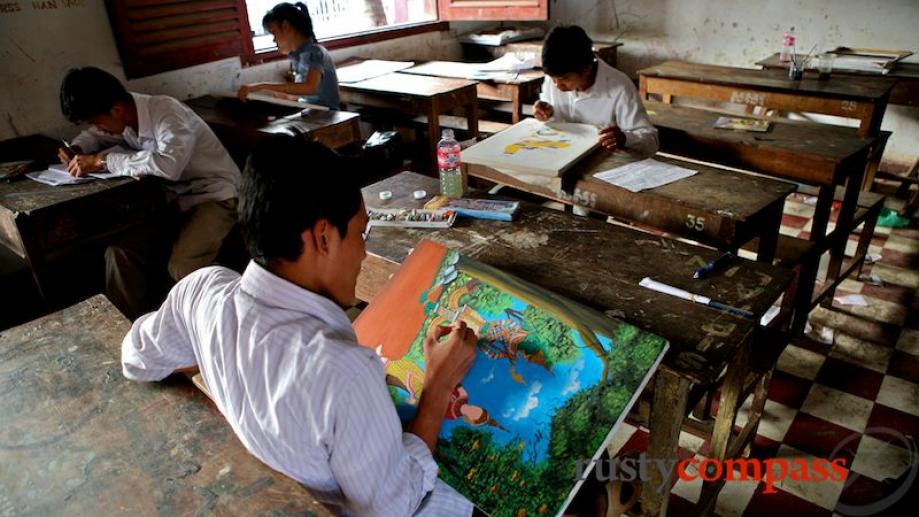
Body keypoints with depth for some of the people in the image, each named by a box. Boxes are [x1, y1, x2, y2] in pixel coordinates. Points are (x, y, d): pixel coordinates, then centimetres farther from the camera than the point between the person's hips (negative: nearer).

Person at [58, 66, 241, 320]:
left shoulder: (167, 113, -24)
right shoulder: (125, 118, 0)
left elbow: (168, 164, -43)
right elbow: (96, 135, 24)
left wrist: (102, 161, -32)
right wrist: (75, 149, 1)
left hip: (215, 195, -8)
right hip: (175, 197, 8)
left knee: (182, 268, -29)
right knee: (120, 250, -8)